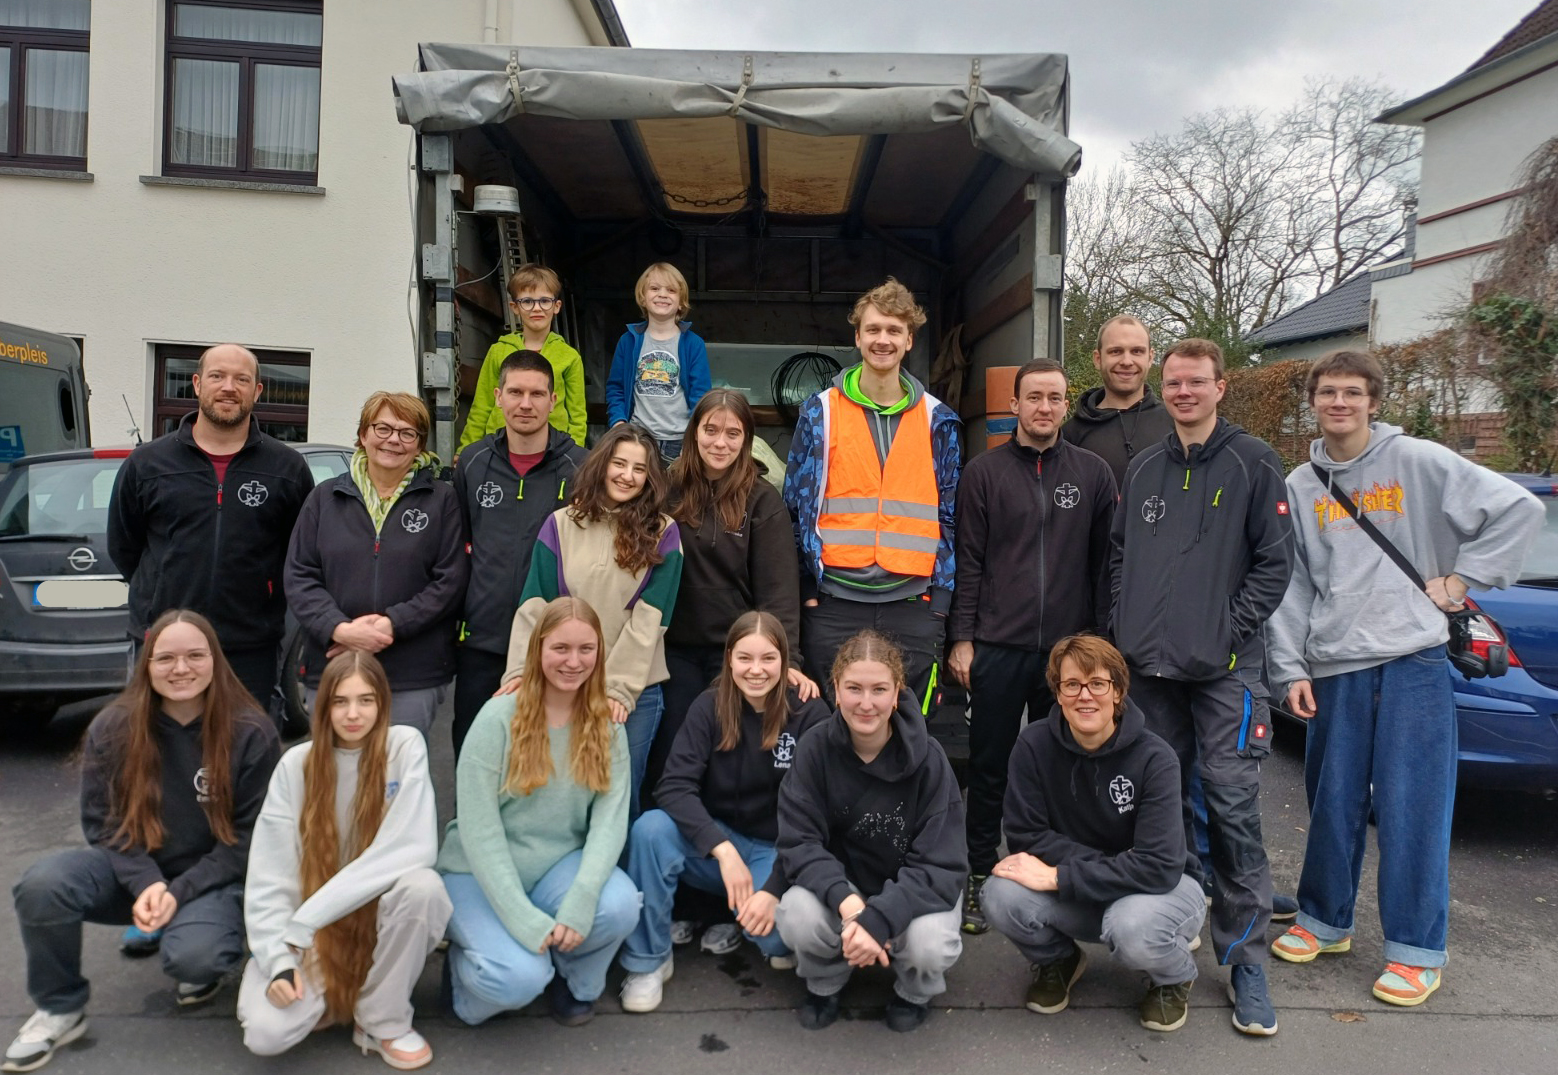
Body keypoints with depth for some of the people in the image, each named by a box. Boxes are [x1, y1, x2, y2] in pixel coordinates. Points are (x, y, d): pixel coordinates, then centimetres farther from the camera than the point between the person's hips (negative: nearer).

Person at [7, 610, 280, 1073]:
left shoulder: (252, 732, -13)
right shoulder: (112, 727, -6)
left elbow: (251, 834, -10)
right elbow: (102, 819, -3)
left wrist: (181, 891, -19)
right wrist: (145, 883, -19)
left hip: (213, 876, -3)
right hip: (134, 870, 3)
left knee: (192, 957, -32)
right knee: (40, 885, -26)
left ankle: (204, 964, 10)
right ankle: (59, 1009, -1)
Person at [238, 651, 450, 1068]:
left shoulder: (405, 747, -12)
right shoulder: (296, 764, -6)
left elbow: (413, 847, -24)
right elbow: (268, 878, -6)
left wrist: (303, 919, -24)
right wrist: (279, 960, -20)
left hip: (384, 917, 0)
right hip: (312, 933, 1)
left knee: (422, 885, -33)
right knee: (266, 1033, -24)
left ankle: (384, 1020, -9)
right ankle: (335, 996, 11)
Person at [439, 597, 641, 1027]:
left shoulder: (606, 727, -2)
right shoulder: (499, 717, -14)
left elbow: (610, 819, -12)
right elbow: (478, 830, -17)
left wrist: (580, 901, -29)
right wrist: (526, 921, -24)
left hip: (559, 867, 3)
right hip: (481, 875, -3)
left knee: (620, 904, -27)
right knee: (520, 979, -27)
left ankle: (575, 982, 6)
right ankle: (467, 967, 9)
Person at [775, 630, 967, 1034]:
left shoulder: (927, 758, -19)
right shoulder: (815, 749, -15)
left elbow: (942, 866, -20)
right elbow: (798, 843, -17)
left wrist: (878, 919, -35)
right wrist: (847, 902, -35)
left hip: (913, 891, -1)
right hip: (839, 885, 1)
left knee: (930, 944, -32)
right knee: (798, 918, -31)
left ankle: (914, 992, 7)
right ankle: (824, 983, 6)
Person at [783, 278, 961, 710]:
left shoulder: (937, 418, 8)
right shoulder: (821, 411, 4)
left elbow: (948, 514, 10)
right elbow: (798, 505, 5)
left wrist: (941, 596, 4)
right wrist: (807, 586, -1)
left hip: (912, 602, 1)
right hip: (835, 600, -1)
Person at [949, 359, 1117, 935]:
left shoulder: (1093, 472, 6)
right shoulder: (984, 472, 2)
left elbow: (1104, 561, 6)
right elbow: (968, 560, 1)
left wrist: (1100, 638, 3)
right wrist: (962, 639, -3)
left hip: (1069, 647, 1)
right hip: (998, 647, -1)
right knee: (989, 767, 6)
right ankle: (979, 876, 20)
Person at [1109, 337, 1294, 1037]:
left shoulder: (1253, 464, 0)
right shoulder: (1143, 469, 14)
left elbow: (1275, 560, -3)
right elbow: (1118, 554, 17)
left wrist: (1231, 629, -10)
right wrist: (1126, 623, 5)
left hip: (1224, 669, -4)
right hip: (1148, 665, 5)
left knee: (1232, 808, -6)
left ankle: (1245, 958, 6)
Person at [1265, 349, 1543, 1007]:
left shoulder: (1419, 461, -1)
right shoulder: (1301, 485, 9)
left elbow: (1518, 510, 1)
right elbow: (1291, 584, 7)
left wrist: (1462, 579, -2)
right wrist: (1290, 669, 3)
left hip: (1414, 661, -3)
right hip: (1334, 666, 3)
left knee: (1412, 806, 0)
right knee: (1333, 803, 11)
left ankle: (1416, 951, 14)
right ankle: (1325, 921, 28)